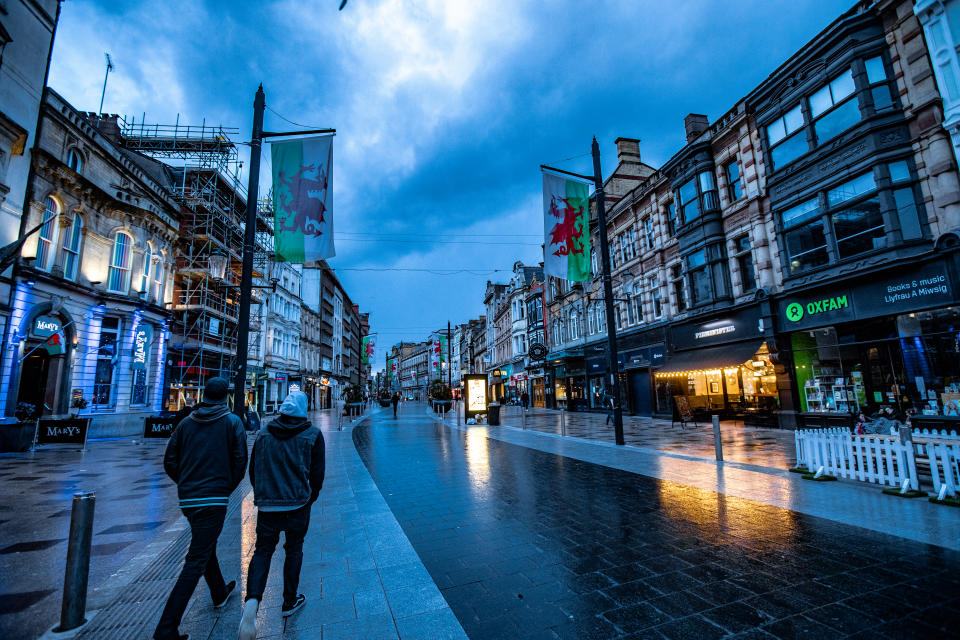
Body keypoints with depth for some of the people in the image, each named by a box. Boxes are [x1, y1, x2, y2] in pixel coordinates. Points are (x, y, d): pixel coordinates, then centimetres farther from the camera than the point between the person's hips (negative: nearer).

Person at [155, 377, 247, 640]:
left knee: (205, 547, 25)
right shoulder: (232, 422, -7)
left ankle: (219, 593, 44)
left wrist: (186, 484, 17)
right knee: (196, 562, 0)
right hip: (214, 498, -6)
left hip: (187, 499, 6)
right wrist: (228, 488, 5)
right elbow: (240, 460, -11)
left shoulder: (187, 422, 5)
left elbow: (169, 461, 6)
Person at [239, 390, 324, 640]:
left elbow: (253, 470, 11)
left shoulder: (264, 433, 3)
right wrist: (310, 498, 13)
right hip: (297, 506, -2)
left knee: (262, 551, 16)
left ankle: (252, 600, -6)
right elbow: (317, 474, -4)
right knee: (294, 549, 16)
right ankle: (289, 602, 28)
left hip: (266, 505, 2)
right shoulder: (312, 434, -6)